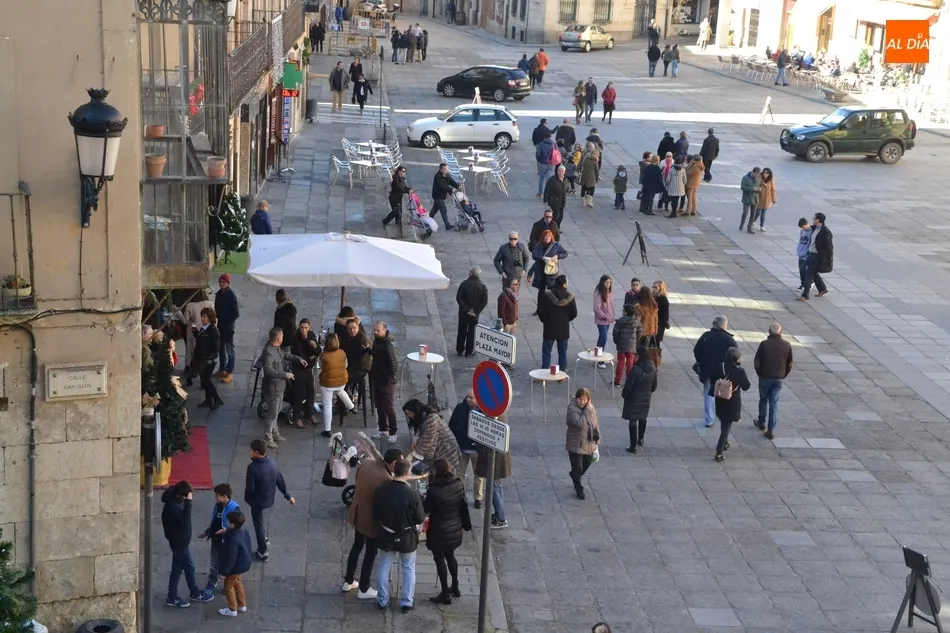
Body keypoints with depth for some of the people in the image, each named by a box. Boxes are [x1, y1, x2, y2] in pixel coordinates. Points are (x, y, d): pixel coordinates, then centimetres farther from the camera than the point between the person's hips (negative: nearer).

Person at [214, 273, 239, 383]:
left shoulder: (232, 296, -17)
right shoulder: (218, 294, 5)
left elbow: (236, 314, -16)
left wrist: (227, 322, -12)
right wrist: (216, 314, 1)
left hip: (228, 326, -7)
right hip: (220, 325, 7)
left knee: (230, 349, 0)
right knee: (221, 348, 16)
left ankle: (230, 373, 5)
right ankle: (222, 369, 29)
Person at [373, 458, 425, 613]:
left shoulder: (381, 490, -14)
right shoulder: (412, 494, -24)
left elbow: (375, 513, 0)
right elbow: (420, 518, -15)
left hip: (386, 535, 2)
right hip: (407, 536, -2)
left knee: (384, 567, 19)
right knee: (408, 569, 16)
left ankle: (382, 600, 28)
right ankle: (407, 603, 24)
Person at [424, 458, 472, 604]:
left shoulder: (434, 490, -27)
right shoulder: (458, 484, -9)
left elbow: (426, 509, -12)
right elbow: (463, 506, 2)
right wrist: (466, 524, 13)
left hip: (439, 531, -6)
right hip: (455, 529, 6)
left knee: (440, 560, 10)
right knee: (450, 556, 25)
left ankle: (445, 595, 18)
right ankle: (455, 588, 37)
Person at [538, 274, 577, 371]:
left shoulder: (547, 295, -13)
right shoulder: (569, 297, -10)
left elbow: (540, 310, -11)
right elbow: (574, 313, -4)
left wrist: (545, 320, 6)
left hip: (549, 328, -1)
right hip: (564, 329, 1)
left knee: (546, 352, 9)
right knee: (562, 352, 14)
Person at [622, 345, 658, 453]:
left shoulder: (635, 369, -27)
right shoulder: (652, 368, -7)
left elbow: (628, 385, -20)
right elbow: (654, 385, 5)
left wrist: (624, 394, -2)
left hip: (634, 398, -6)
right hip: (646, 398, 6)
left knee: (633, 421, 4)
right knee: (643, 418, 26)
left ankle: (633, 446, 7)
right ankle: (640, 439, 44)